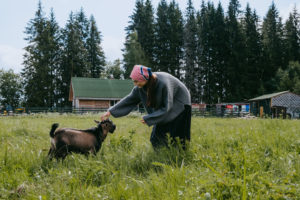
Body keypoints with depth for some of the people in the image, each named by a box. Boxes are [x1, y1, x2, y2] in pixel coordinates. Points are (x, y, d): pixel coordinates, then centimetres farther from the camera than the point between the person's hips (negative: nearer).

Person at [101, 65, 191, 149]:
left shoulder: (163, 83, -36)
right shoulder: (140, 87, -16)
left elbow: (167, 108, -28)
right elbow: (129, 100, -5)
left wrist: (148, 118, -25)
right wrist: (110, 112, -8)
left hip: (179, 104, -6)